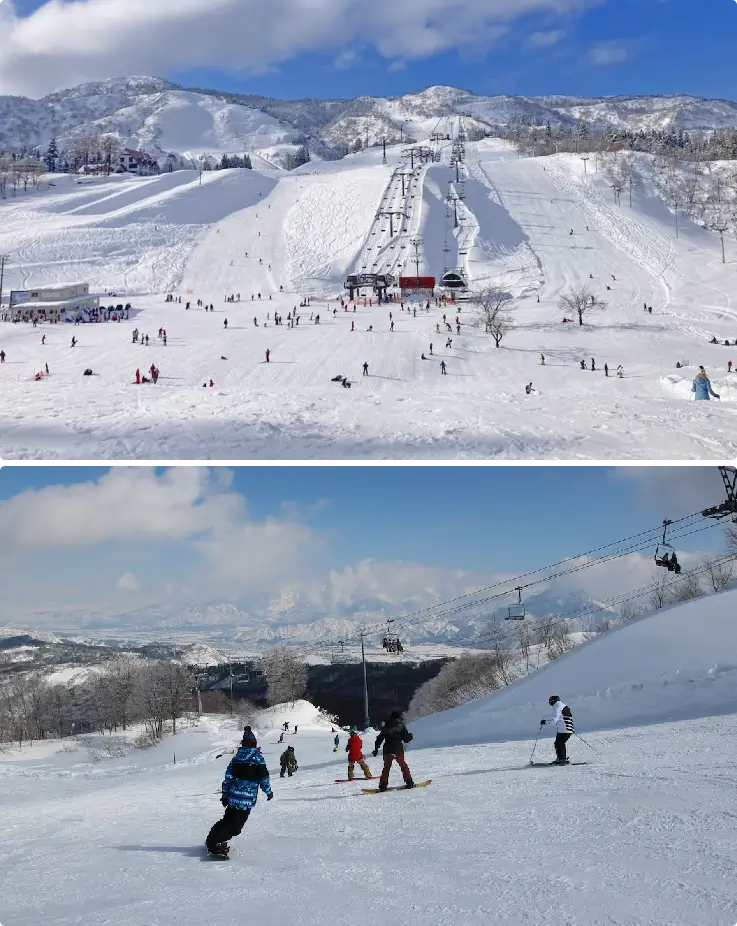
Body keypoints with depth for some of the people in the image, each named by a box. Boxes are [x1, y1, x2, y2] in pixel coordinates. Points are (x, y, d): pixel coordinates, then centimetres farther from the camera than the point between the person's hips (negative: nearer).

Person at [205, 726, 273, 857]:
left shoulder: (237, 757, 8)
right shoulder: (258, 758, -8)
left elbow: (228, 777, 10)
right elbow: (264, 778, -4)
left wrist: (225, 795, 17)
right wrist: (268, 792, 12)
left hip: (233, 796, 6)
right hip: (247, 800, -6)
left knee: (228, 819, 23)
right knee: (236, 824, -4)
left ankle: (212, 839, 25)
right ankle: (216, 843, -15)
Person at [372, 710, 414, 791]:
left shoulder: (386, 727, 8)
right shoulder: (401, 726, -3)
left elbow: (379, 739, 9)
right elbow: (406, 739, -2)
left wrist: (376, 748, 17)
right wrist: (410, 736, 20)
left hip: (387, 751, 3)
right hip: (398, 750, -3)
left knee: (386, 767, 14)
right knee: (403, 765, 15)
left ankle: (383, 785, 4)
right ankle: (409, 782, 12)